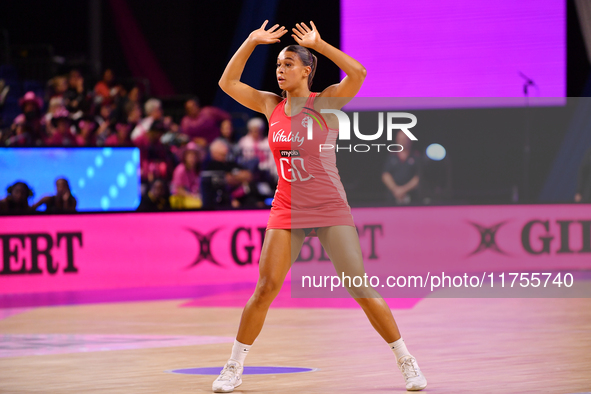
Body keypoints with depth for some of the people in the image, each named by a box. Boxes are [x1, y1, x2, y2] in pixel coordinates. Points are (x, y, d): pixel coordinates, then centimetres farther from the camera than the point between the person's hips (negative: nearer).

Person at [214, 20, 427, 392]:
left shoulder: (326, 102, -6)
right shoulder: (271, 105, 7)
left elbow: (358, 73, -23)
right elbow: (228, 83, 9)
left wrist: (318, 44, -21)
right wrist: (251, 42, 1)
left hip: (331, 211, -3)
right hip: (287, 211, 3)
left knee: (362, 290, -3)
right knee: (265, 289, -4)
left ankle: (406, 361, 8)